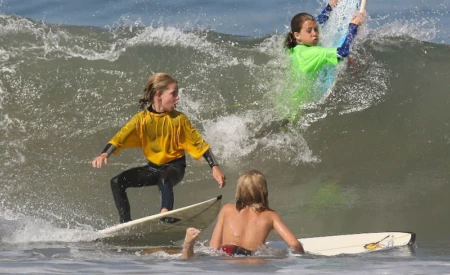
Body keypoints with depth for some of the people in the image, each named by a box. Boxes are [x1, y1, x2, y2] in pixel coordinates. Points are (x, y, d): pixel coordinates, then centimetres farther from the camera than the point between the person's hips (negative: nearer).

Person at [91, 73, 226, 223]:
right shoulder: (141, 119, -8)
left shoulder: (179, 119, -9)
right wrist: (105, 154, -37)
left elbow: (199, 143, -6)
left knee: (164, 179, -39)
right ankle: (126, 223, -4)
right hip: (153, 167, 4)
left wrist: (215, 167, -13)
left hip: (175, 166, -4)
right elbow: (121, 137, -18)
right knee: (117, 182, -8)